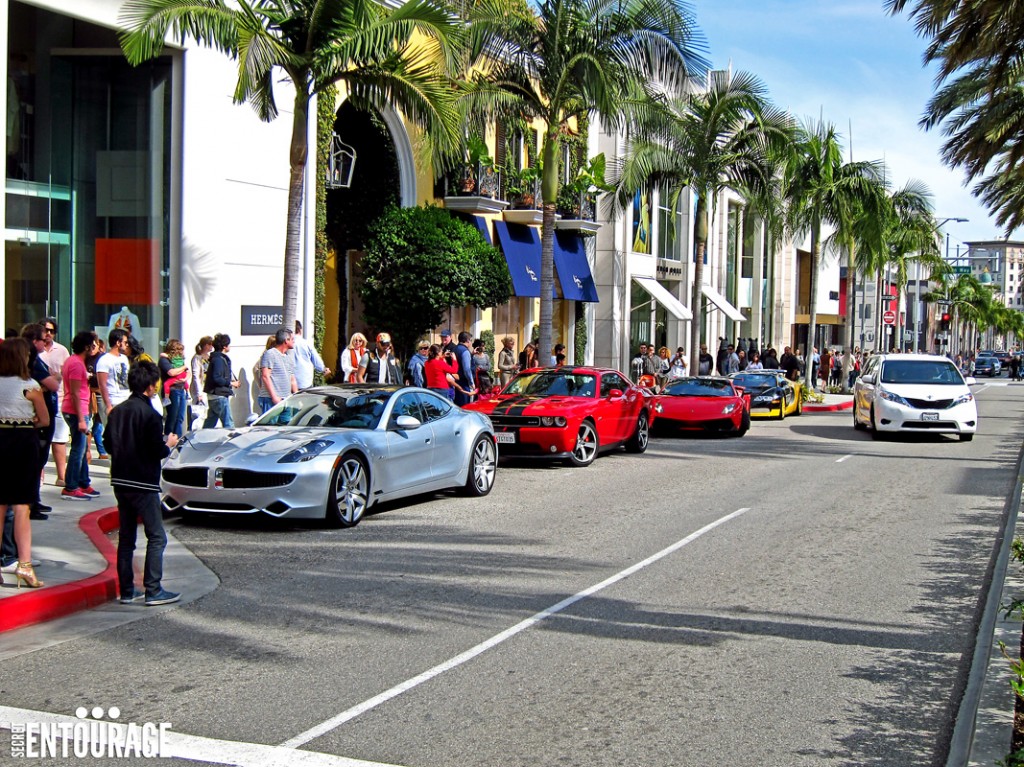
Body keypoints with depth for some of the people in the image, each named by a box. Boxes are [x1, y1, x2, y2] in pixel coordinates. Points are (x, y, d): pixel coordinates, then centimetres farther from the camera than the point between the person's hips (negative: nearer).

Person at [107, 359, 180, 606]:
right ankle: (153, 591, -5)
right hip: (143, 484, -7)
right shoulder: (149, 414, -15)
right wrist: (169, 444, 3)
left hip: (120, 482, 7)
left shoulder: (117, 411, 6)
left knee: (126, 537, 13)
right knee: (156, 537, -1)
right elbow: (158, 451, -16)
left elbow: (109, 445, 11)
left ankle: (126, 590, 15)